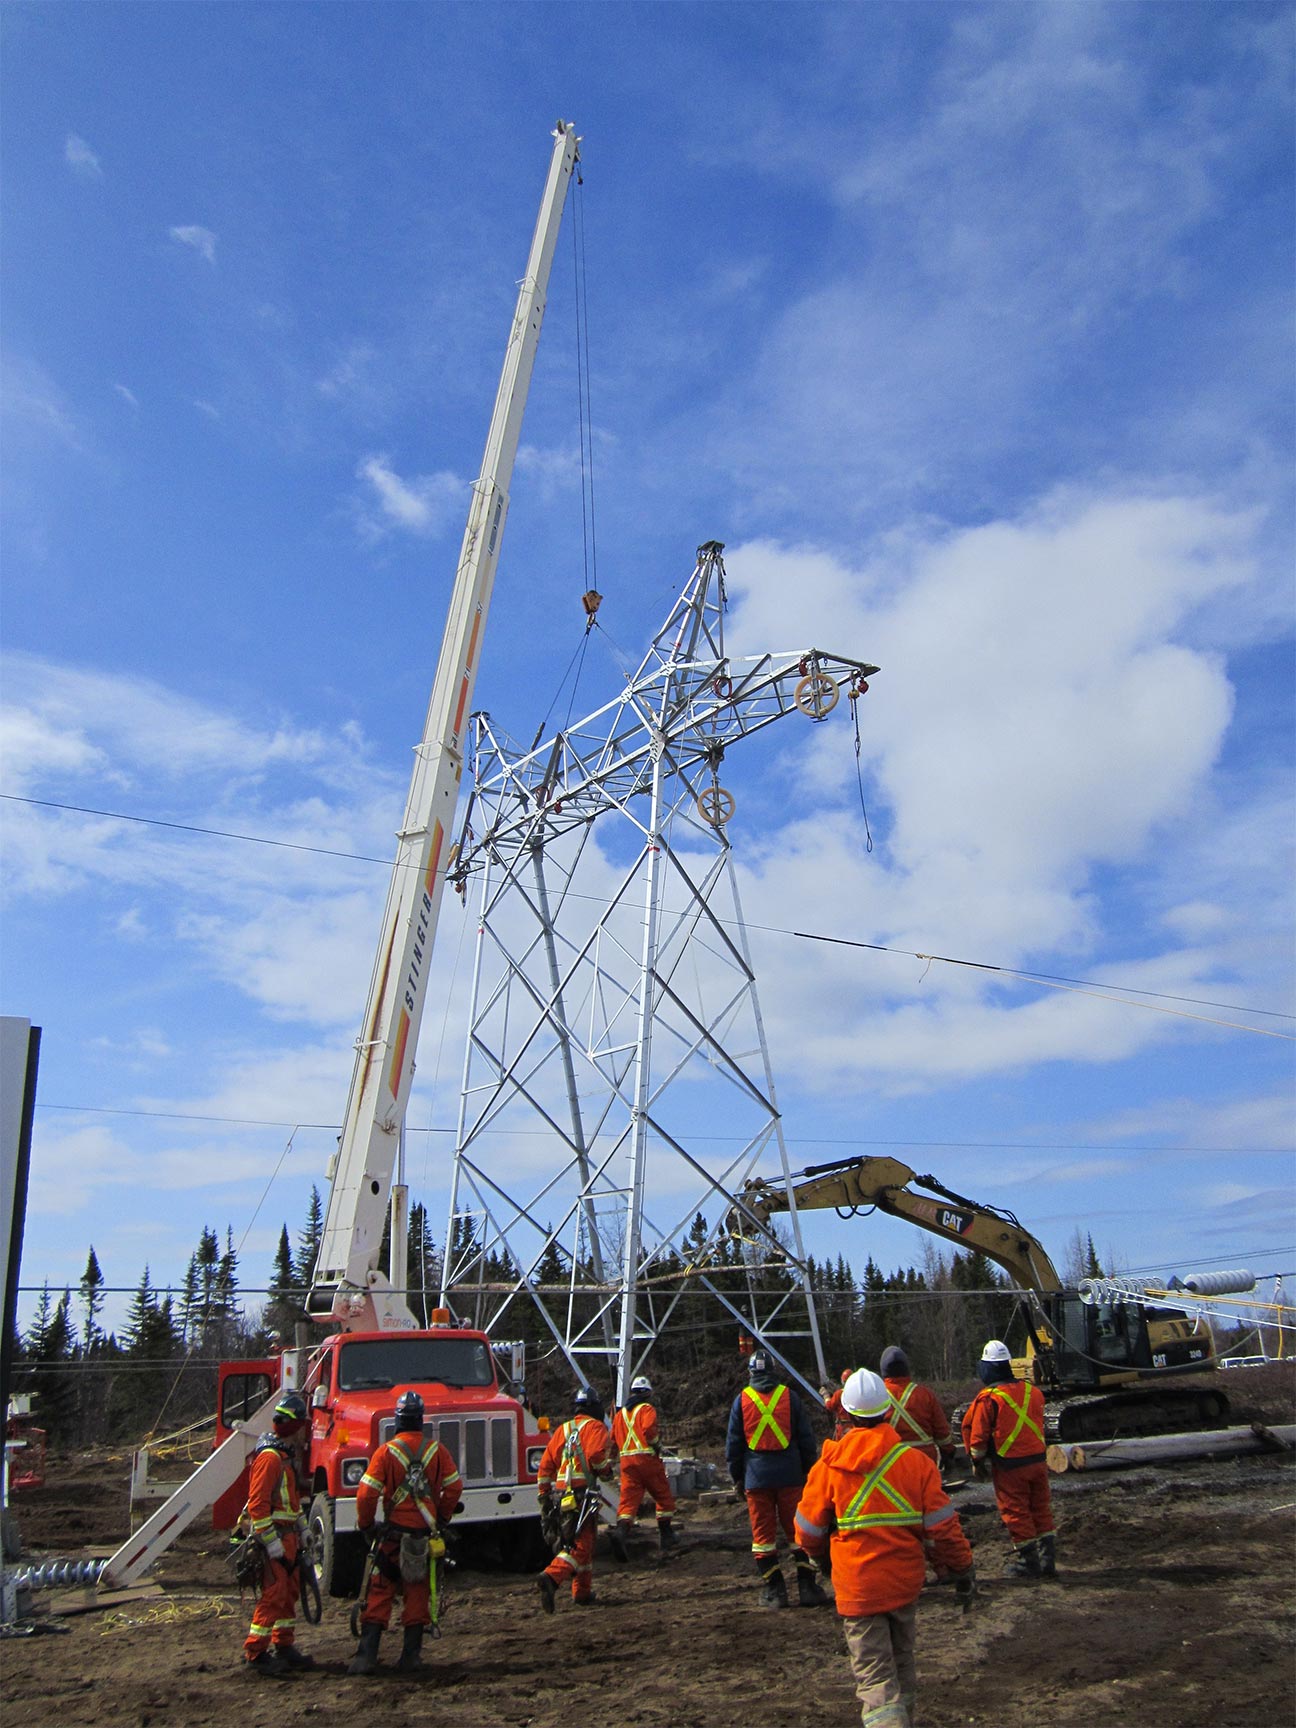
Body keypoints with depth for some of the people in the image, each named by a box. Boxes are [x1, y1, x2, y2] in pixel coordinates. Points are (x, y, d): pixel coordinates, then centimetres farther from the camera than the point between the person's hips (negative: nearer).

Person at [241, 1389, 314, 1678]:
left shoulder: (288, 1454, 16)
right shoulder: (269, 1457, -18)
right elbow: (257, 1504, -22)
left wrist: (303, 1529, 21)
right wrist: (273, 1544, -21)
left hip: (288, 1536, 10)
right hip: (274, 1537, -10)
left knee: (290, 1593, 15)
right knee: (272, 1596, -7)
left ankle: (284, 1647, 24)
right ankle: (255, 1654, 0)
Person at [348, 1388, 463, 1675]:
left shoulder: (386, 1451, -8)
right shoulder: (436, 1450, 0)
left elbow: (367, 1493, -12)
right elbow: (454, 1487, 1)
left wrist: (366, 1525, 3)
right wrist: (441, 1518, 15)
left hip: (393, 1531, -2)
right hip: (425, 1533, 2)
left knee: (379, 1594, 6)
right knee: (418, 1594, 12)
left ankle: (367, 1655, 2)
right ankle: (410, 1656, 15)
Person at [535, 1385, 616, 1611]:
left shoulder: (562, 1430, 18)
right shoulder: (595, 1427, -1)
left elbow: (546, 1465, 15)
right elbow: (596, 1454, -19)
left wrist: (543, 1497, 19)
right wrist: (606, 1472, 1)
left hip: (560, 1493, 7)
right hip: (583, 1493, -7)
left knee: (580, 1542, 20)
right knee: (580, 1544, -9)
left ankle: (582, 1592, 24)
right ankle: (551, 1577, -29)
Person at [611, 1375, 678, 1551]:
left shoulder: (620, 1413, 19)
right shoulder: (647, 1409, -2)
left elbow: (613, 1439, 19)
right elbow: (648, 1429, -19)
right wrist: (657, 1445, -6)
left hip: (626, 1461, 5)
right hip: (647, 1458, -5)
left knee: (628, 1498, 0)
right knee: (663, 1496, 11)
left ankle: (622, 1530, -21)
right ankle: (665, 1534, 14)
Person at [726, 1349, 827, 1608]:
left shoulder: (741, 1400, 2)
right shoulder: (789, 1396, 2)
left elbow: (733, 1443, 5)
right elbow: (806, 1438, 5)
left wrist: (736, 1477, 13)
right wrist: (807, 1470, 14)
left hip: (756, 1477, 0)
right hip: (789, 1474, 1)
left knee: (763, 1534, 7)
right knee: (798, 1529, 8)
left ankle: (774, 1591, 9)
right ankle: (807, 1587, 8)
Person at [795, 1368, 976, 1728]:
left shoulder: (830, 1465, -10)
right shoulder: (915, 1461, -9)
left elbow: (808, 1530, 0)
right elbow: (943, 1525, -7)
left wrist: (822, 1557, 20)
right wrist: (963, 1569, 7)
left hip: (857, 1586, -3)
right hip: (905, 1580, 3)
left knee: (874, 1676, 1)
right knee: (901, 1660, 25)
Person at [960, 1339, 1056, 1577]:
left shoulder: (988, 1398, -14)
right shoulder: (1032, 1391, 3)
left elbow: (977, 1433, -8)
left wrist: (977, 1460, 5)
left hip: (1009, 1465, -6)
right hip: (1037, 1459, 6)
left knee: (1015, 1511, 6)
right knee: (1041, 1508, 16)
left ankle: (1027, 1560, 11)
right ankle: (1047, 1557, 20)